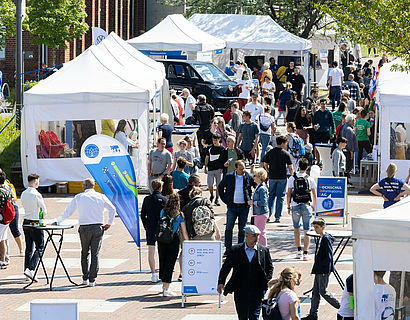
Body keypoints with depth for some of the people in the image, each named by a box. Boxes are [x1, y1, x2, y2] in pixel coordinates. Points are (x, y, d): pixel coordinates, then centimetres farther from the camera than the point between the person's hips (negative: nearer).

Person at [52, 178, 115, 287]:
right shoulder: (101, 196, 4)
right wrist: (109, 223, 6)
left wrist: (57, 222, 19)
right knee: (95, 254, 2)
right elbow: (112, 209, -4)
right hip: (98, 228, 0)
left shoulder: (79, 197, 3)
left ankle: (85, 278, 13)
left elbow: (67, 212, 7)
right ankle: (92, 280, -1)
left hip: (84, 228, 0)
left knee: (84, 253, 14)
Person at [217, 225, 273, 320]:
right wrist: (221, 282, -6)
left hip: (257, 291, -1)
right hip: (240, 291, 1)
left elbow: (270, 268, 11)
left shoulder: (264, 251, 3)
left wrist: (266, 282, -3)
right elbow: (226, 267, 5)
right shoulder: (235, 250, 2)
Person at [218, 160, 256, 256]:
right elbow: (220, 187, 13)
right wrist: (225, 200, 4)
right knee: (229, 228, -3)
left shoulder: (249, 177, 0)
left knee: (242, 229, 5)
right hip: (232, 206, 0)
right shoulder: (228, 177, 1)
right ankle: (228, 249, 3)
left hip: (244, 207, 0)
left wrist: (251, 200, 2)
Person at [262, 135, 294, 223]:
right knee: (280, 197, 4)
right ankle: (277, 217, 2)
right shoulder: (286, 154, -7)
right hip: (282, 178, -3)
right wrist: (292, 176, 9)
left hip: (272, 177, 3)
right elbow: (290, 167, -6)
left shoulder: (270, 152, 2)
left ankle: (268, 214, 6)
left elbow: (265, 164, 6)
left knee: (271, 196, 14)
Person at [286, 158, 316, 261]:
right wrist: (314, 206, 18)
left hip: (295, 206, 1)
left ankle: (299, 250, 17)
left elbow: (288, 194, 1)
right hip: (307, 206, -1)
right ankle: (305, 253, -4)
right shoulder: (310, 179, -2)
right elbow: (314, 195, 4)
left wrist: (288, 206, 11)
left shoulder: (292, 178, -1)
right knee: (306, 231, 1)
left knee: (296, 228, 20)